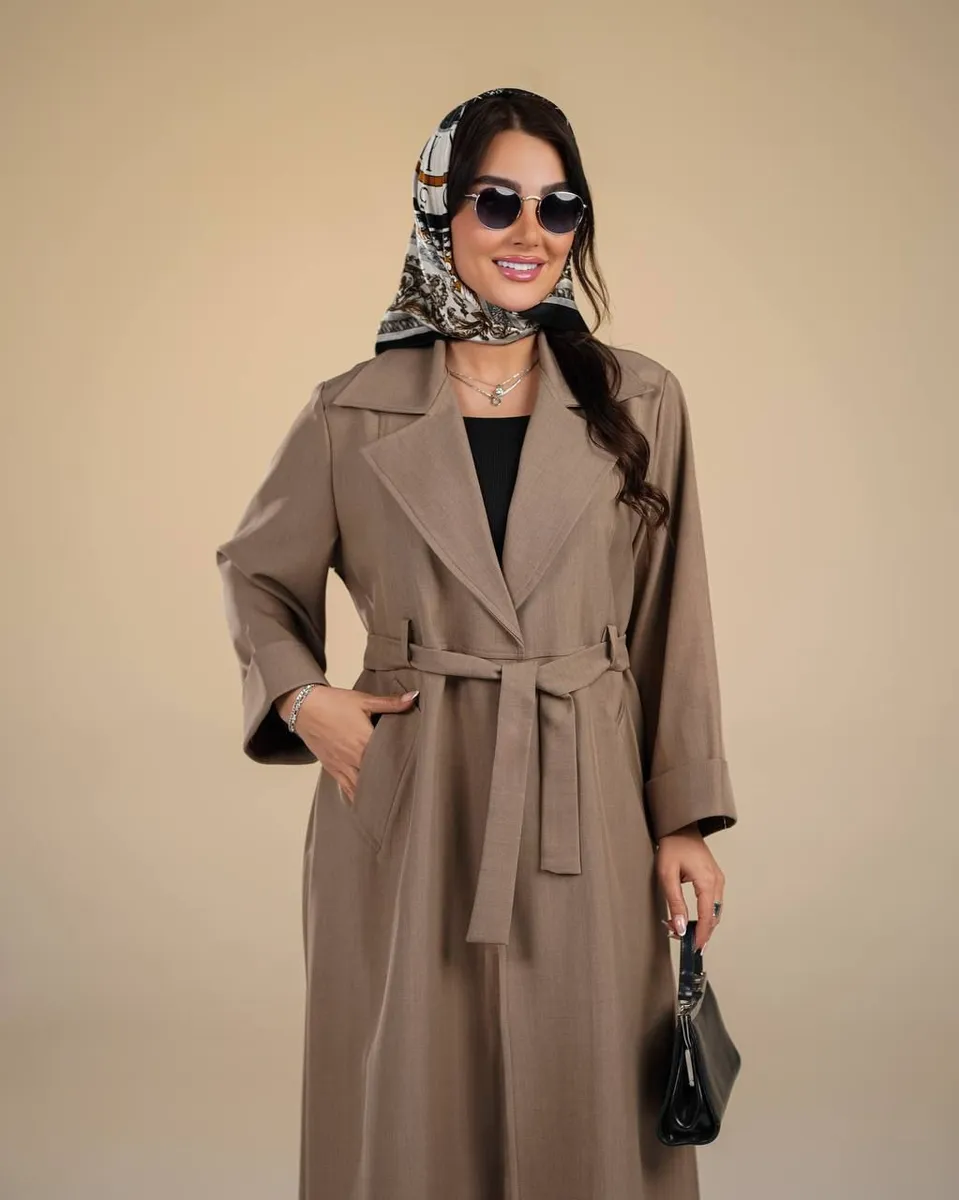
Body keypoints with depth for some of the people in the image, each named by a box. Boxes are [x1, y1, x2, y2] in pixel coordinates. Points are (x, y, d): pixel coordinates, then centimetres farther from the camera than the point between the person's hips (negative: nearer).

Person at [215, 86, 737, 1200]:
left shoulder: (640, 405, 2)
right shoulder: (354, 414, 0)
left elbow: (671, 625, 5)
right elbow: (255, 572, 14)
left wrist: (685, 822, 3)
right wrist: (302, 700, -3)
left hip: (584, 815, 1)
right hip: (403, 810, 0)